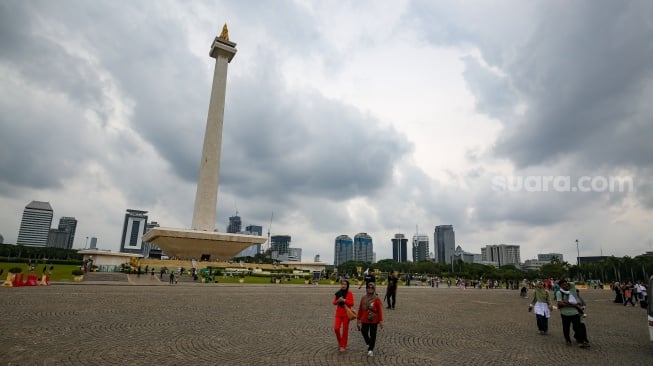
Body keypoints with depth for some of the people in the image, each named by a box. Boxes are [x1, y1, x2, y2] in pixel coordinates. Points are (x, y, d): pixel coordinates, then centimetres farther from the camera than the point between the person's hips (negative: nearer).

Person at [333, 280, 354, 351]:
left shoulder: (349, 293, -7)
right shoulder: (338, 293, 4)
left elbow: (352, 303, -11)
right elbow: (334, 302, 9)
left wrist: (344, 300, -22)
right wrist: (338, 301, -12)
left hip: (346, 314, -3)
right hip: (338, 313, 3)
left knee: (345, 330, 4)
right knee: (336, 328, -7)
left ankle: (343, 346, 19)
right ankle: (339, 341, 20)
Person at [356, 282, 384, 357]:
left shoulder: (377, 299, -7)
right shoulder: (363, 298, 3)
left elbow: (380, 311, -7)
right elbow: (360, 309, 9)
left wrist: (381, 321, -9)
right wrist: (358, 319, 11)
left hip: (374, 320, -2)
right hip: (365, 320, 2)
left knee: (373, 335, 5)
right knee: (364, 332, 0)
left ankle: (371, 349, 19)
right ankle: (369, 344, 28)